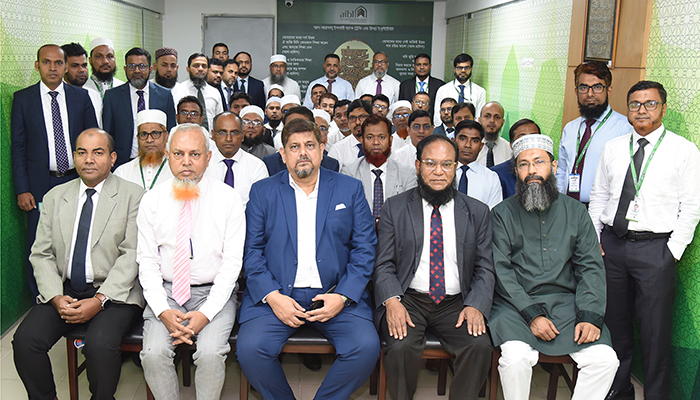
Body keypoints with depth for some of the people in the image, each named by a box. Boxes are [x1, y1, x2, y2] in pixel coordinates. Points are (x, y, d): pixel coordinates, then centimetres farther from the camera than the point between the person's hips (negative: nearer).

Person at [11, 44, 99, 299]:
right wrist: (22, 190, -5)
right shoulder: (22, 99, 4)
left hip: (77, 181, 1)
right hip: (40, 185, -1)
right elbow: (18, 146, 3)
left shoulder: (81, 97, 7)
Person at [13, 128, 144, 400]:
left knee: (100, 343, -29)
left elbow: (132, 255, -8)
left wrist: (99, 301, -17)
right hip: (65, 292, 4)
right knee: (25, 340, -18)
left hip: (114, 293, -4)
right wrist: (56, 298, -8)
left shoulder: (133, 196, -1)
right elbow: (41, 254, 8)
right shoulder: (55, 197, 12)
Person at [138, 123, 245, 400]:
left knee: (211, 353, -25)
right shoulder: (152, 201, 2)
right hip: (165, 292, 2)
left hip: (213, 293, -2)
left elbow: (232, 262, -5)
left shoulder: (228, 199, -4)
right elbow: (147, 262, 3)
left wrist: (206, 313, -15)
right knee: (153, 353, -21)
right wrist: (163, 311, -12)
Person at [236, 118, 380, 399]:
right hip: (277, 294, 0)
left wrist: (342, 297, -9)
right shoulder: (262, 192, 10)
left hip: (335, 295, 0)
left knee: (366, 347, -23)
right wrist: (272, 297, -11)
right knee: (249, 349, -24)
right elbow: (251, 250, 4)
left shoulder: (350, 189, 9)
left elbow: (365, 248, 5)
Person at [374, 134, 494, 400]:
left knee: (480, 346, -25)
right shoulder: (394, 208, 5)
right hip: (408, 299, -1)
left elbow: (485, 269, 8)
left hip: (456, 304, 1)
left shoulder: (477, 212, 9)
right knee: (401, 346, -28)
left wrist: (475, 305, -11)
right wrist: (392, 301, -17)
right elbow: (383, 265, 2)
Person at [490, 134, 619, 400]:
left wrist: (590, 316, -9)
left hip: (566, 302, 3)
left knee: (605, 358, -18)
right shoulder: (503, 214, 4)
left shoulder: (576, 212, 12)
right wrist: (532, 314, -16)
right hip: (516, 305, -2)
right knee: (516, 357, -28)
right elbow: (501, 270, -4)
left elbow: (591, 267, 6)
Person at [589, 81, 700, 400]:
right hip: (612, 244, 4)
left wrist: (673, 251, -10)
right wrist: (595, 239, 5)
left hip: (655, 248, -3)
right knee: (615, 324, 13)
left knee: (655, 331, 2)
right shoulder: (612, 148, 11)